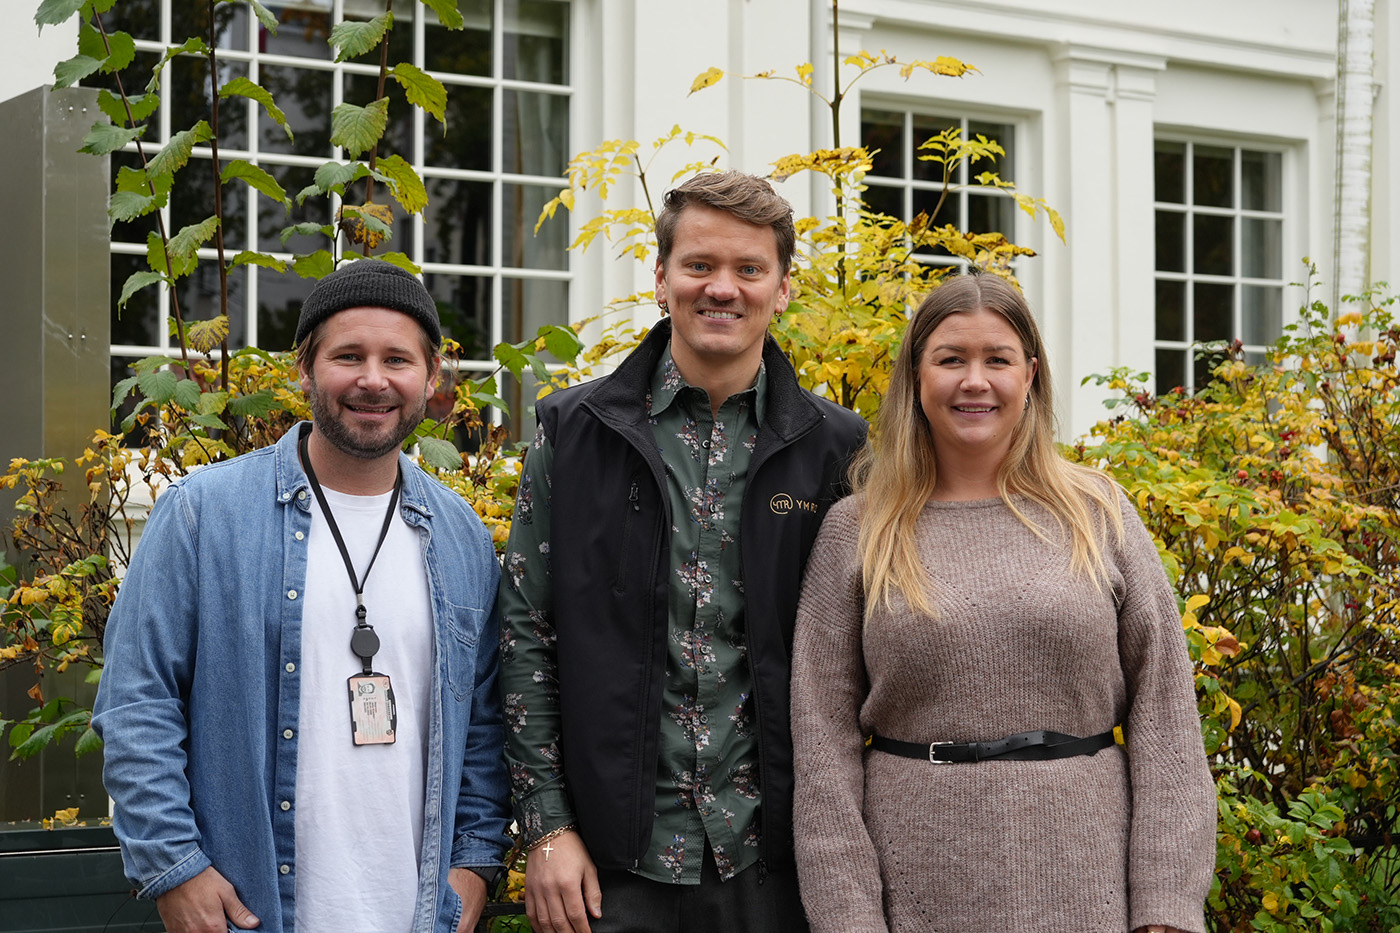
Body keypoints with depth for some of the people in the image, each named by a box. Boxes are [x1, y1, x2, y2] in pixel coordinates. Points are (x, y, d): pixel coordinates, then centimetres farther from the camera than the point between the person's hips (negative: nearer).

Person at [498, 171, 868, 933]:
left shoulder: (833, 450, 3)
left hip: (772, 859, 1)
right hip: (613, 859, 0)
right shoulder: (574, 432, 2)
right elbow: (525, 635, 2)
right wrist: (548, 826, -3)